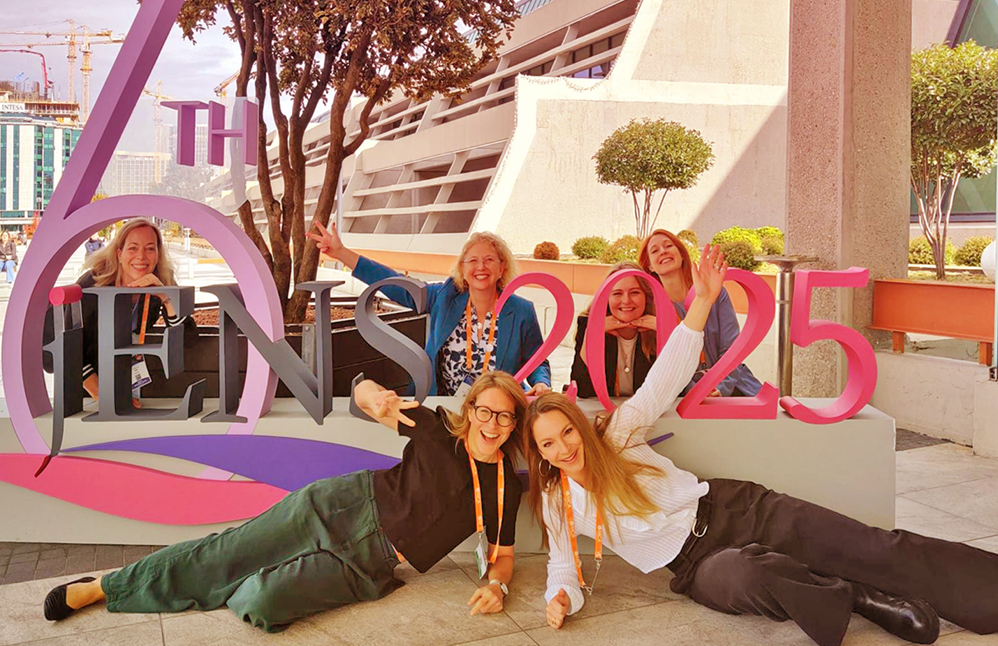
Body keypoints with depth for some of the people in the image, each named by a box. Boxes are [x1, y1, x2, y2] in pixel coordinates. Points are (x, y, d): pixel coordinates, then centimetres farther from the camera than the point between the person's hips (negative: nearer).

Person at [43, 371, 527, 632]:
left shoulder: (507, 488, 1)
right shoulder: (438, 430, -4)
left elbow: (502, 554, 11)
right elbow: (363, 390, -1)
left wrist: (496, 584, -13)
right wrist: (377, 399, -26)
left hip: (370, 567, 1)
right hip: (345, 508, 0)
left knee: (262, 604, -20)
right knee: (223, 555, -3)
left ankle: (247, 590, 16)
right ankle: (100, 587, 14)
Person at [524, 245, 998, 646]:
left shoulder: (617, 436, -3)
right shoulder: (556, 503, 1)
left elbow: (663, 380, -8)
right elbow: (563, 564, 9)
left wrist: (702, 301, -16)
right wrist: (562, 597, -15)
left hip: (731, 509, 1)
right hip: (698, 563, -1)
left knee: (876, 548, -12)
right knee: (746, 572, -39)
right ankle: (861, 598, -21)